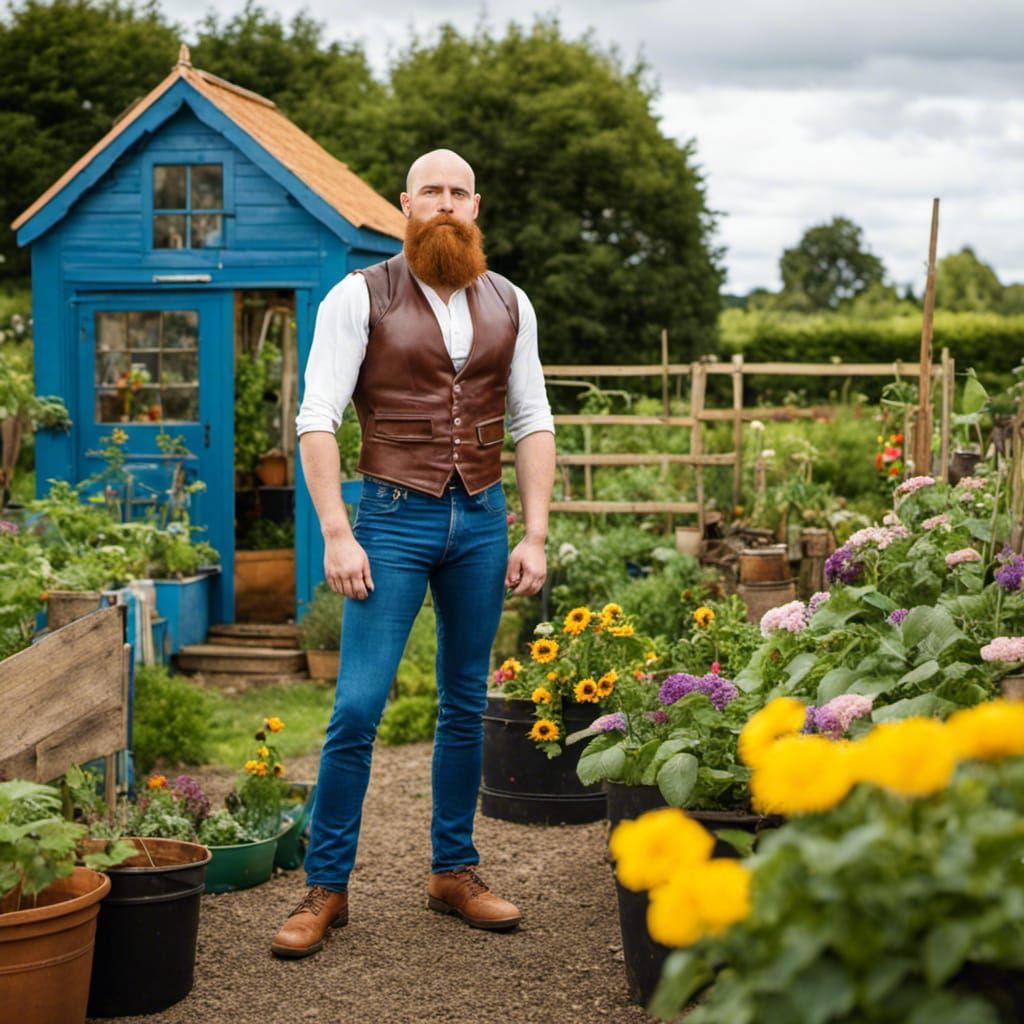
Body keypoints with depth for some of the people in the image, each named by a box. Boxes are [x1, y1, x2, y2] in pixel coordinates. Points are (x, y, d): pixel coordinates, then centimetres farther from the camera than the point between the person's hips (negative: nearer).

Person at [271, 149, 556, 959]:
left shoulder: (508, 305, 9)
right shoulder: (362, 297, -3)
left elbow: (533, 423, 11)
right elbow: (317, 420, -7)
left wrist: (535, 535, 3)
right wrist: (337, 536, -14)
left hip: (482, 520, 4)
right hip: (395, 518, -4)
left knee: (466, 705, 10)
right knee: (358, 706, -7)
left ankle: (454, 871, 23)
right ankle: (326, 888, 5)